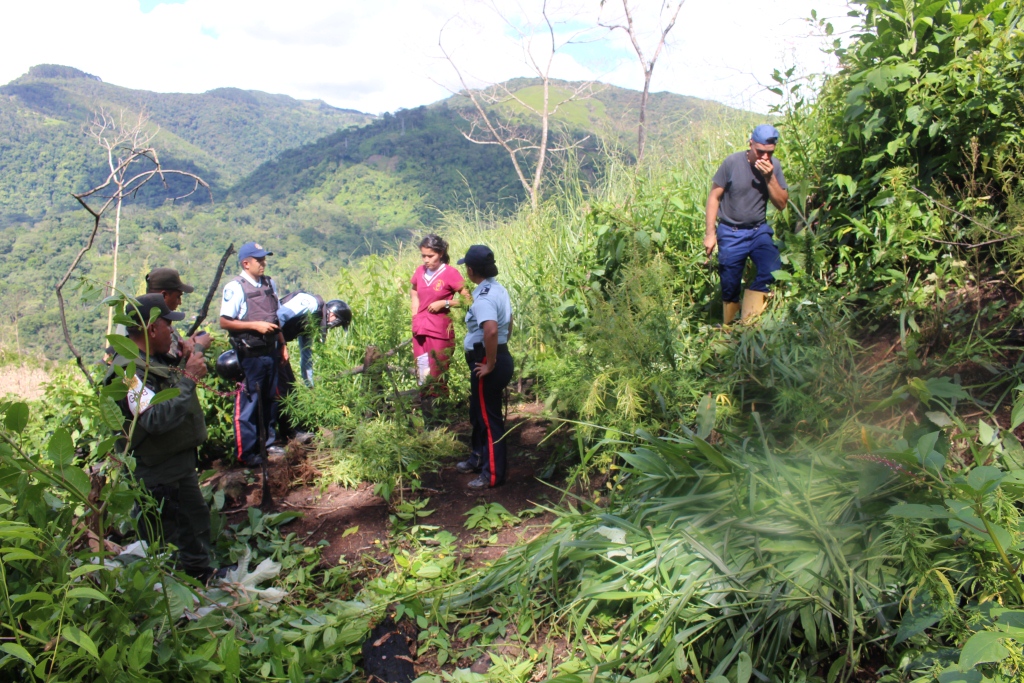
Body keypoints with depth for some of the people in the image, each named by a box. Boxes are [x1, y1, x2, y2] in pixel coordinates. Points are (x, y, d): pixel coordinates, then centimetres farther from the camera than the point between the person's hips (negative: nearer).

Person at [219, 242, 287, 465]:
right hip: (249, 355, -6)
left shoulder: (269, 284, 10)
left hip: (270, 352, 7)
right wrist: (255, 325, -19)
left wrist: (282, 344, 15)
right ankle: (246, 451, 11)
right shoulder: (235, 288, -11)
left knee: (268, 399, 15)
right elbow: (224, 322, -14)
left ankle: (267, 443, 29)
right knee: (248, 403, 1)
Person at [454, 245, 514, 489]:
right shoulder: (498, 289, 8)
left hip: (486, 362, -10)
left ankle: (493, 474, 12)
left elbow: (491, 331, -38)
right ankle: (479, 458, 40)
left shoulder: (483, 297, -22)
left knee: (489, 418, 1)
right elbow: (507, 323, 19)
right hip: (500, 356, 10)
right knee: (479, 413, 24)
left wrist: (490, 365, -27)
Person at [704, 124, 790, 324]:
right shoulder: (732, 162, -11)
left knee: (773, 272, -20)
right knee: (730, 286, 2)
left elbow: (781, 204, -5)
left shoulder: (774, 166, -2)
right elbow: (714, 197, -6)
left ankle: (747, 321, -4)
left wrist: (770, 177, -19)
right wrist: (710, 233, -9)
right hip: (730, 233, -2)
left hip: (759, 231, 2)